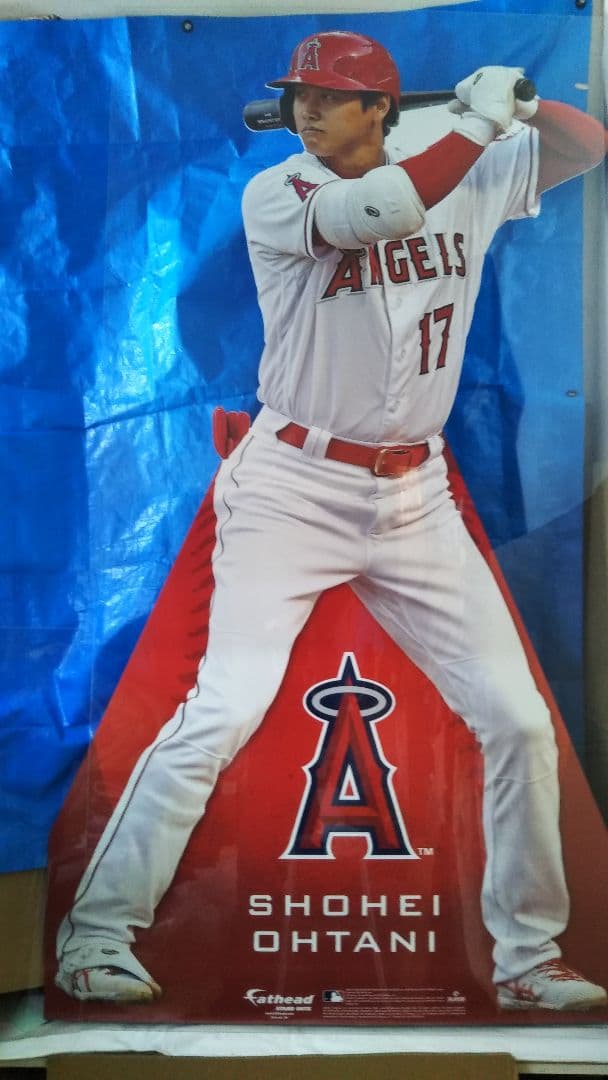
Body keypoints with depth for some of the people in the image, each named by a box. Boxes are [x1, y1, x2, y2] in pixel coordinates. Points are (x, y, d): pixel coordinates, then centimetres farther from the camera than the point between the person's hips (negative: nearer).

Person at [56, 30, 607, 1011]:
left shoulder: (468, 179, 8)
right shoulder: (274, 195, -3)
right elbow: (373, 212, -22)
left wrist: (522, 104, -3)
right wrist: (478, 127, -13)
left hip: (415, 496, 4)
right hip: (294, 487, -4)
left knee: (518, 719, 3)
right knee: (223, 710, -14)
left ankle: (528, 954, 20)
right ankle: (96, 936, 2)